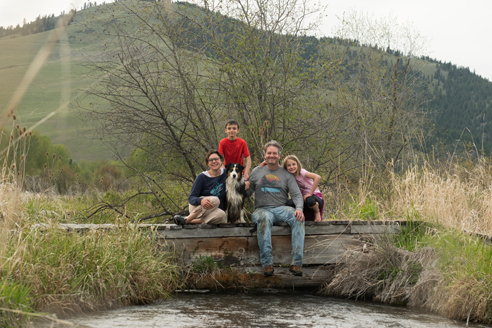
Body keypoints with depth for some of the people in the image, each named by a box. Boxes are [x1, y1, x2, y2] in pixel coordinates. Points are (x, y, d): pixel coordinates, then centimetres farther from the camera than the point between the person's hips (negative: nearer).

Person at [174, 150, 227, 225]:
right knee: (215, 200, -35)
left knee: (221, 215, -35)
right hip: (197, 207, -2)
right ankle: (186, 219, -31)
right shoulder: (202, 177, -7)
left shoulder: (225, 174, 2)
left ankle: (192, 221, -30)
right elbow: (191, 198, -13)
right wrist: (201, 200, -37)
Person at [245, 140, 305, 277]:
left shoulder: (286, 174, 13)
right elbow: (247, 193, 16)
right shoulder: (257, 172, 15)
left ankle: (296, 263, -36)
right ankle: (267, 263, -44)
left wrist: (299, 208, -17)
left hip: (281, 208, 1)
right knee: (264, 218, -39)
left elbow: (297, 195, 4)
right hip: (262, 209, -1)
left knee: (298, 218, -32)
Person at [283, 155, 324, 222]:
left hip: (315, 196, -5)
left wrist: (310, 194, -26)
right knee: (289, 203, -25)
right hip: (303, 198, 5)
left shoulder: (301, 172, -16)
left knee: (310, 200, -41)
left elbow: (318, 177, -30)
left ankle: (317, 212, -7)